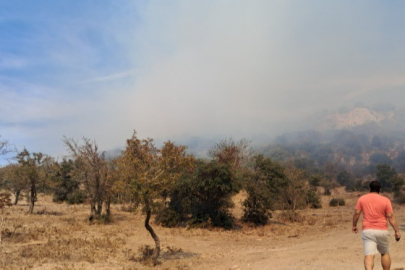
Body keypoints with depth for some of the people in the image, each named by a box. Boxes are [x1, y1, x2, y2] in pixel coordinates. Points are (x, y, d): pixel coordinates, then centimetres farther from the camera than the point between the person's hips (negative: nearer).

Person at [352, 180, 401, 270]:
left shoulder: (362, 199, 3)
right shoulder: (385, 200, -1)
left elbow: (356, 213, 1)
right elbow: (390, 216, -4)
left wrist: (354, 226, 13)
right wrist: (397, 231, -1)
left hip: (367, 231, 0)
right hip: (382, 231, 0)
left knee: (369, 255, -8)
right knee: (385, 253, 19)